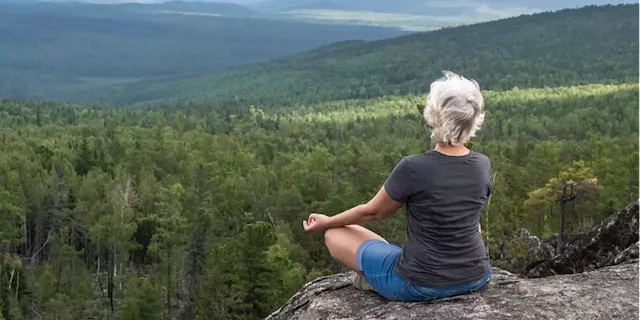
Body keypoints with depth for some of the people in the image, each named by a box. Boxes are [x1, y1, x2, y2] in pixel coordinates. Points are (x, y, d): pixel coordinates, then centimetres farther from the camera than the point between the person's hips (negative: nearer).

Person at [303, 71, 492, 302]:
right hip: (476, 278, 5)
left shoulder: (413, 168, -22)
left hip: (421, 285, -5)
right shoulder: (483, 165, -6)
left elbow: (372, 212, -5)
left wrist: (327, 221, 14)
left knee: (333, 233, 11)